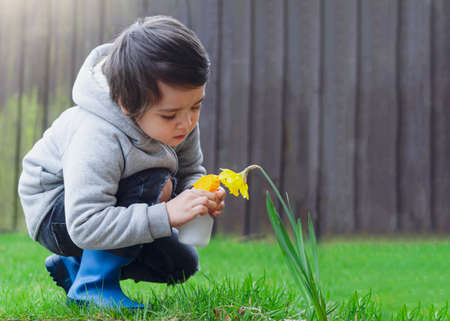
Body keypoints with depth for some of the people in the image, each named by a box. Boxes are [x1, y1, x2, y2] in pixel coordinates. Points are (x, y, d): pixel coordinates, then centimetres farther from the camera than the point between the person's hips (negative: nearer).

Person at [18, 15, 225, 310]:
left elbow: (191, 172, -1)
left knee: (181, 264, 4)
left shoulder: (181, 122, -16)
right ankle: (92, 283, -17)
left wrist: (200, 194, -26)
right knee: (152, 183, -31)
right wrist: (166, 215, -47)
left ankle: (73, 267, 16)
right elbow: (85, 226, -42)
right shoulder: (97, 140, -39)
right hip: (57, 209, -8)